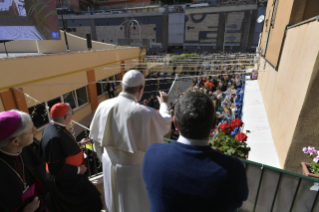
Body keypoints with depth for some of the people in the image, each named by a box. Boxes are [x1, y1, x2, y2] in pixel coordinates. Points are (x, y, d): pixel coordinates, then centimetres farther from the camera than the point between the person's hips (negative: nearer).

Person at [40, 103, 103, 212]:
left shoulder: (53, 127, -5)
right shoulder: (55, 137, -34)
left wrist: (79, 143, 15)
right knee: (90, 196, 6)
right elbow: (56, 168, -28)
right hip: (64, 181, -9)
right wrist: (78, 170, -18)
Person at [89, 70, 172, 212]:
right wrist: (164, 104, 10)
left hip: (110, 165, 5)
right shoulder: (146, 113, -30)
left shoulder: (103, 106, -13)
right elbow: (165, 125, -8)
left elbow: (97, 137, 0)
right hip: (134, 168, -4)